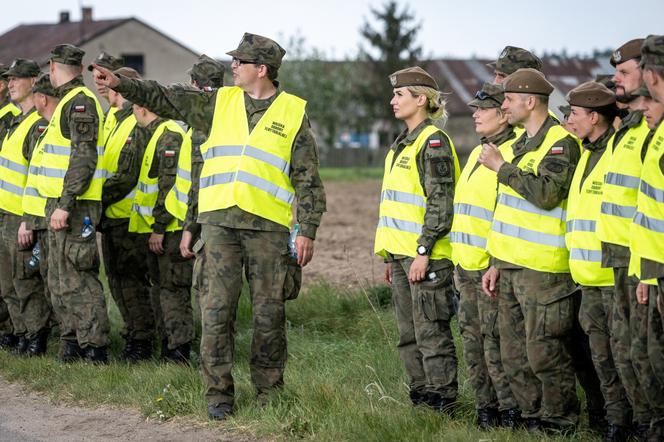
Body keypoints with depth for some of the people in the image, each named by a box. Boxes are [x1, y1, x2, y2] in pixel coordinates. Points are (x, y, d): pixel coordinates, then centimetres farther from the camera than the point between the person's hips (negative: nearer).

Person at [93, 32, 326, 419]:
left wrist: (308, 231, -3)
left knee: (269, 311, 3)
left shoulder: (293, 112, 3)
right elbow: (167, 100, 13)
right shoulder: (220, 103, 12)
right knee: (219, 307, -2)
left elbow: (308, 179, 2)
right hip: (220, 221, 2)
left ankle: (269, 391, 15)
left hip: (268, 226, -2)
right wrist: (123, 85, 1)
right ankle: (219, 392, 2)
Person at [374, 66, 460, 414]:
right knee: (408, 335, 12)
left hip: (426, 255, -9)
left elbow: (440, 202, -16)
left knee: (432, 333, -7)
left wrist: (423, 251, -21)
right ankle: (421, 396, 18)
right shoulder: (402, 144, 19)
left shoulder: (433, 141, -10)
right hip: (401, 254, 9)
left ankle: (443, 405, -3)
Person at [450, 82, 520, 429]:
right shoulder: (478, 153, 17)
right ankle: (485, 408, 18)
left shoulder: (513, 154, -12)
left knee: (494, 339, -7)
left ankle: (510, 411, 0)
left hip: (494, 266, -9)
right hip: (468, 265, 9)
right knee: (472, 337, 10)